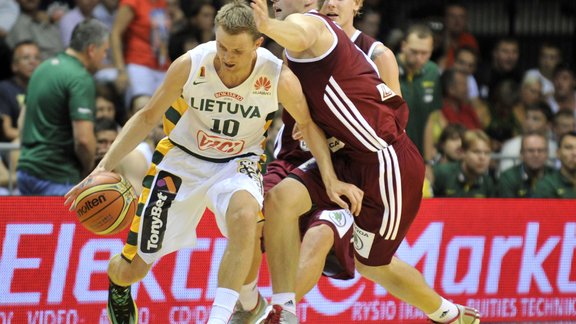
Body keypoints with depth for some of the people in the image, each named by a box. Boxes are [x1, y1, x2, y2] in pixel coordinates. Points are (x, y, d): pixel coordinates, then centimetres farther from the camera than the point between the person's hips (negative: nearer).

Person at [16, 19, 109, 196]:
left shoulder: (44, 68, 14)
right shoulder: (81, 80, -14)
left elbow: (23, 121, 21)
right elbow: (83, 139, -21)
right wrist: (88, 169, -3)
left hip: (27, 169, 9)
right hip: (58, 176, -9)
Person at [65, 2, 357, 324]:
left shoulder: (279, 78, -23)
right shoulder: (190, 65, -22)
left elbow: (309, 125, -4)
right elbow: (148, 118, -8)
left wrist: (331, 179, -15)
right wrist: (103, 168, -14)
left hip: (238, 164, -1)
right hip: (183, 160, 1)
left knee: (244, 217, -38)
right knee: (132, 269, 4)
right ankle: (118, 285, 44)